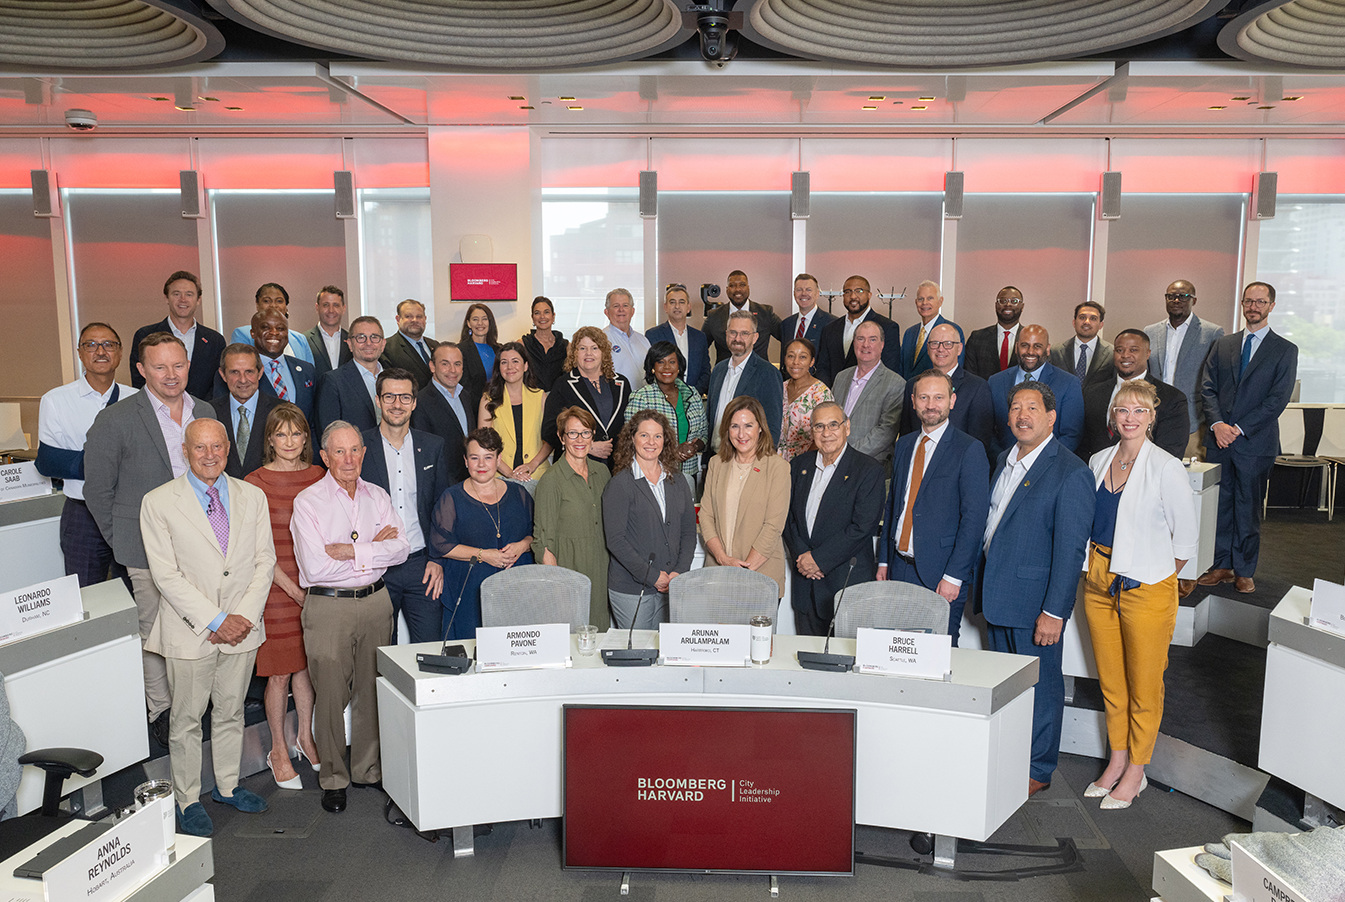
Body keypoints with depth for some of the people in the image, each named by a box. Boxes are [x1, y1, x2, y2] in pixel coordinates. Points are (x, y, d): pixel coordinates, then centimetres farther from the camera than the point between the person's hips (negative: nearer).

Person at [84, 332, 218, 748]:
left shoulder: (206, 412, 6)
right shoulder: (115, 420, -8)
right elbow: (97, 490, -2)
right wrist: (122, 541, 0)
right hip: (150, 550, -4)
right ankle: (161, 712, 21)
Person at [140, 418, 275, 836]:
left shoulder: (252, 497, 3)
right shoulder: (158, 503, -7)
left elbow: (265, 560, 3)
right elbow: (166, 574, -11)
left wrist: (245, 615, -9)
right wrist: (216, 620, -15)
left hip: (242, 626, 3)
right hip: (190, 630, -3)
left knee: (231, 710, 17)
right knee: (186, 719, 8)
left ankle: (227, 785, 34)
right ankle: (188, 799, 26)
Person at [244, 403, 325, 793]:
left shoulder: (319, 477, 4)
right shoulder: (255, 483, -9)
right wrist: (292, 588, -12)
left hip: (314, 586, 4)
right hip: (276, 588, -4)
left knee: (307, 665, 15)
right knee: (279, 673, 5)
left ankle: (306, 738, 33)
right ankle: (279, 750, 23)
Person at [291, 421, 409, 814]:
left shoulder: (377, 497, 8)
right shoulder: (308, 501, -6)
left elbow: (400, 548, -3)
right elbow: (314, 566, -15)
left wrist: (352, 551, -15)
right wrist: (373, 549, -10)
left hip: (375, 601, 4)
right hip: (328, 607, -4)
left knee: (372, 689, 10)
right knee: (330, 693, 1)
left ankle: (368, 769, 26)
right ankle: (333, 778, 18)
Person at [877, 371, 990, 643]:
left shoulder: (970, 450, -7)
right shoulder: (904, 445, 12)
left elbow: (974, 518, -11)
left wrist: (954, 576, -16)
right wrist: (883, 560, 12)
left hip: (941, 572, -5)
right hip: (900, 567, 5)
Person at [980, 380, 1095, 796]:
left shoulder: (1071, 473, -16)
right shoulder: (1005, 460, 10)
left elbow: (1070, 548, -18)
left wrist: (1054, 611, -20)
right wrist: (983, 586, 15)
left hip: (1035, 601, -7)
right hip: (997, 593, 7)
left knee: (1040, 684, 8)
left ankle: (1038, 770, 25)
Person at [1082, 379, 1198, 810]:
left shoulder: (1167, 468, -12)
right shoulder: (1098, 461, 5)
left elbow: (1186, 537, -4)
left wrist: (1156, 577, 1)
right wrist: (1098, 568, 11)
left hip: (1146, 587, -5)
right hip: (1099, 582, 5)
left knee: (1144, 685, 7)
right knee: (1110, 681, 15)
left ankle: (1136, 771, 23)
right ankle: (1117, 761, 31)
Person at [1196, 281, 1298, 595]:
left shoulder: (1285, 350, 2)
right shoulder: (1222, 345, 12)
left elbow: (1278, 399, -6)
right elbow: (1208, 387, 6)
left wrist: (1239, 428, -13)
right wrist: (1217, 423, -10)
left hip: (1255, 442, -3)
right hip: (1219, 440, 3)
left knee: (1248, 508, 4)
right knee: (1219, 504, 6)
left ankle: (1244, 571, 15)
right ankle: (1221, 566, 16)